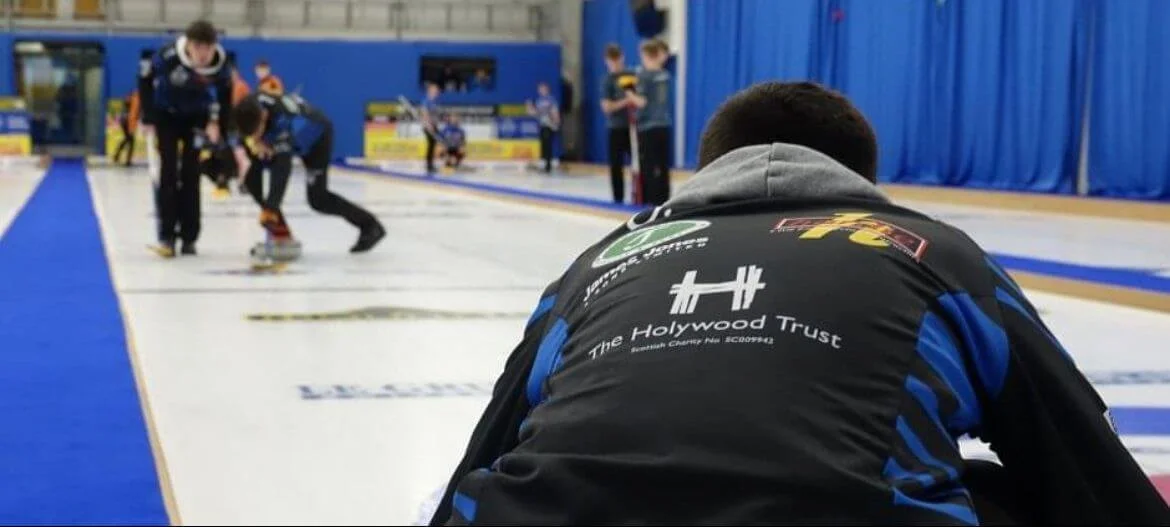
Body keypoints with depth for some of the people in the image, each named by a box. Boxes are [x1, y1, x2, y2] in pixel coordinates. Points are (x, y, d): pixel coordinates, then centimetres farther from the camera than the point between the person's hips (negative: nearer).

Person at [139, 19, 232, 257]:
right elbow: (145, 79, -15)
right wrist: (147, 118, -13)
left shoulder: (220, 61, -26)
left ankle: (189, 237, 6)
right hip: (166, 114, -2)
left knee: (191, 174, -1)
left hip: (197, 116, 2)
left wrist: (216, 122, -10)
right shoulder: (169, 55, -34)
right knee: (168, 172, -9)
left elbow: (224, 92, -5)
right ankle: (166, 236, -5)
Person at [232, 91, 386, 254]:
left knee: (317, 198, -15)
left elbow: (282, 168, -51)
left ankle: (370, 225, 2)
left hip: (316, 134, -7)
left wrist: (270, 207, -57)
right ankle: (281, 234, 4)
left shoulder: (283, 121, -45)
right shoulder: (251, 106, -26)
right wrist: (257, 140, -17)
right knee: (252, 176, -6)